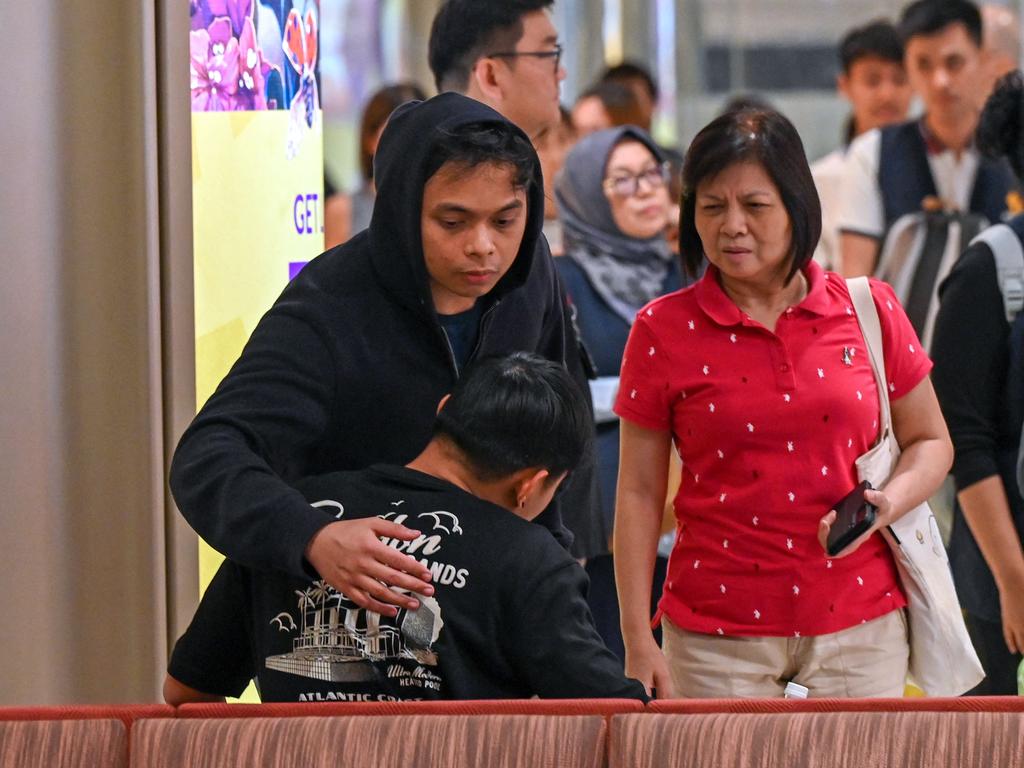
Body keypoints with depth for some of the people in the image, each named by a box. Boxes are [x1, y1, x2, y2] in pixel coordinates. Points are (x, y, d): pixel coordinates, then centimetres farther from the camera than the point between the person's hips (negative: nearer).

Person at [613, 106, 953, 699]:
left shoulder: (869, 311, 4)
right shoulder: (663, 332, 1)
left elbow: (931, 442, 14)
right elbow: (640, 494, 3)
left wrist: (887, 504, -8)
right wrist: (639, 646, -2)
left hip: (861, 629, 1)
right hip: (719, 640, -1)